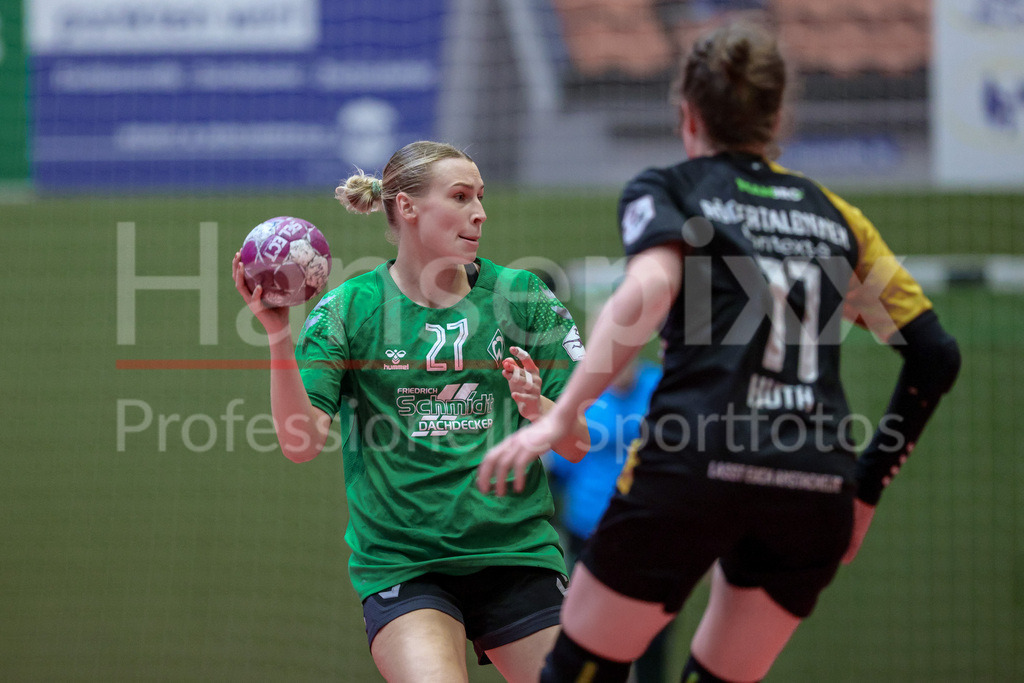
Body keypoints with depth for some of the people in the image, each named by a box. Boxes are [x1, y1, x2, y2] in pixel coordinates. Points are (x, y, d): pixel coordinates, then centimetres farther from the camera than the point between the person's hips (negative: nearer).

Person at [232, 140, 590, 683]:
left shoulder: (520, 295, 4)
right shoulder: (348, 308, -1)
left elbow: (582, 444, 3)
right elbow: (301, 443, -10)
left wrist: (536, 407, -18)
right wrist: (278, 334, -21)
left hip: (519, 555, 3)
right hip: (400, 565, -3)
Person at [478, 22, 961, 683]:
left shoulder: (664, 190, 11)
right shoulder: (833, 214, 22)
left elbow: (649, 291, -12)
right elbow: (936, 355, 18)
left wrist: (561, 416, -16)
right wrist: (866, 491, 22)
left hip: (693, 463, -4)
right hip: (817, 491, 4)